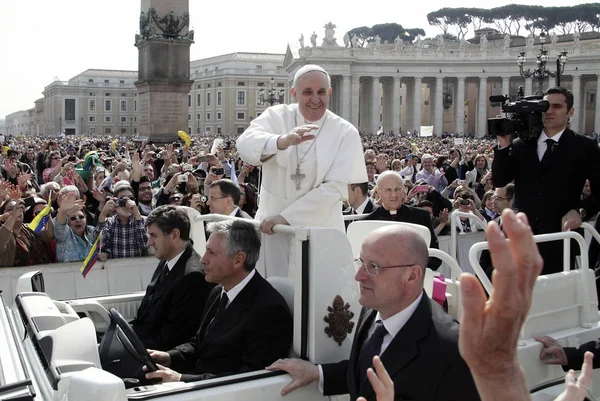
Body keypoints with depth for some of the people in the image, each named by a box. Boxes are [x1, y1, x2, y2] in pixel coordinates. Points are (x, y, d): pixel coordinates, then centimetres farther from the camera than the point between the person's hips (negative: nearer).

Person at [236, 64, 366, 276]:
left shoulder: (346, 133, -5)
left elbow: (335, 188, -13)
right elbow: (245, 145, -22)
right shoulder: (276, 116, -2)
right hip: (272, 226, 1)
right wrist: (282, 141, -43)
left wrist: (285, 216, -19)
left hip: (320, 230, -1)